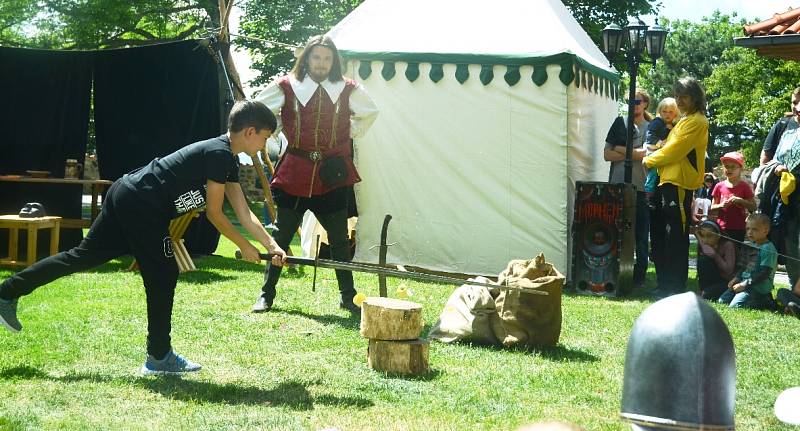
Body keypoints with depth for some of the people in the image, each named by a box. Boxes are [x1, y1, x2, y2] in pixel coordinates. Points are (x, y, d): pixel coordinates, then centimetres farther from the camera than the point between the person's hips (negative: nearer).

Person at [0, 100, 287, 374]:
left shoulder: (228, 162, 14)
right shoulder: (219, 154, -15)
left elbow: (244, 213, 13)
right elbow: (214, 214, -12)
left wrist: (271, 246, 8)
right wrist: (245, 247, -3)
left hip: (126, 196, 9)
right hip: (142, 206, -9)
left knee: (84, 256, 14)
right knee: (162, 277, 0)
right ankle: (159, 357, 9)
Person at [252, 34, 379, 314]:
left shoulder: (347, 90, 3)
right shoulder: (286, 87, -1)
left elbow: (370, 113, 21)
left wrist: (352, 133, 11)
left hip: (333, 176, 1)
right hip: (294, 173, -1)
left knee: (339, 239, 8)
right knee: (281, 235, 5)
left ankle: (348, 297, 19)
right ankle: (266, 295, 16)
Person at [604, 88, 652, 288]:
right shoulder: (620, 123, 12)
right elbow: (607, 154, 5)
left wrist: (622, 150, -7)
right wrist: (634, 154, -6)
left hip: (642, 189, 0)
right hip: (618, 186, 0)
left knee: (641, 234, 0)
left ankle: (639, 277, 6)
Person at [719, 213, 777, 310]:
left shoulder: (768, 249, -15)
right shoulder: (751, 246, 14)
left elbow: (764, 274, -19)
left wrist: (745, 284, -20)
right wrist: (737, 278, 6)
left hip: (758, 287, -9)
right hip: (744, 283, 9)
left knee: (735, 305, -23)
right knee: (722, 301, 5)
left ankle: (764, 302, -3)